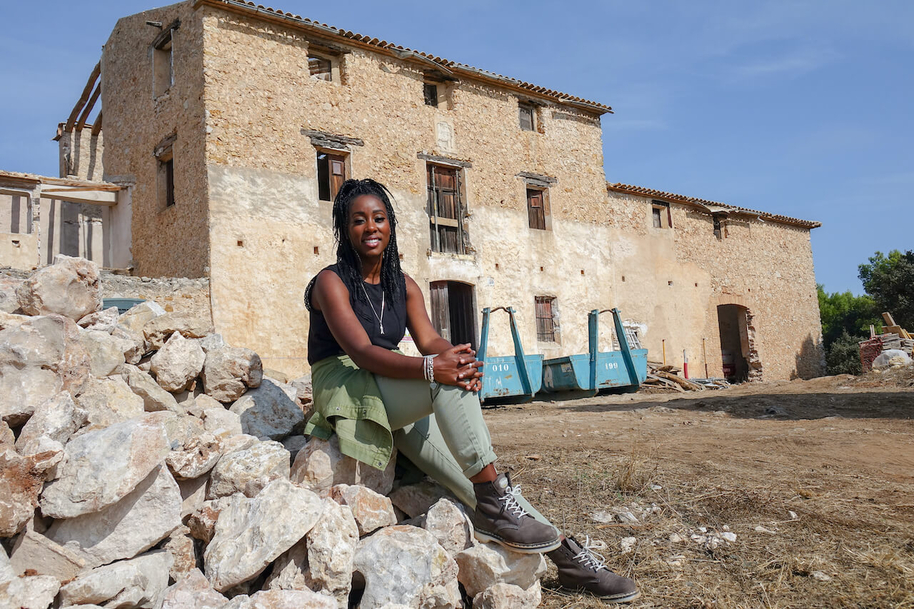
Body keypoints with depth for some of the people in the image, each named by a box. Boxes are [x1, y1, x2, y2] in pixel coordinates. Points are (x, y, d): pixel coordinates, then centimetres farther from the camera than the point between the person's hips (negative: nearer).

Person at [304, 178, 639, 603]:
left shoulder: (403, 285, 12)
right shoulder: (331, 283, -6)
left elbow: (429, 339, -2)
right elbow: (361, 350, -21)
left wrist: (459, 359, -27)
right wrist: (430, 368, -37)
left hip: (398, 397, 5)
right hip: (347, 390, -5)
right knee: (447, 382, -31)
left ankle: (567, 555, -12)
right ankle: (495, 498, -25)